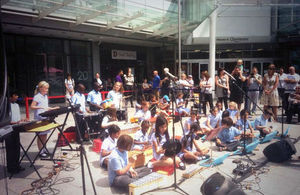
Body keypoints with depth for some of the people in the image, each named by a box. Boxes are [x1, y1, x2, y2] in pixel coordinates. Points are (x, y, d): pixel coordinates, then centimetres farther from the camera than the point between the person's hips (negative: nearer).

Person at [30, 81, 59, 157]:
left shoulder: (45, 96, 13)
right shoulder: (37, 96, -11)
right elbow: (32, 106, -17)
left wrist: (53, 108, 8)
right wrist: (41, 107, -28)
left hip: (45, 118, 8)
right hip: (39, 119, -7)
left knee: (45, 134, 14)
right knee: (40, 135, 1)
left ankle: (44, 149, 25)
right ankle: (41, 151, 10)